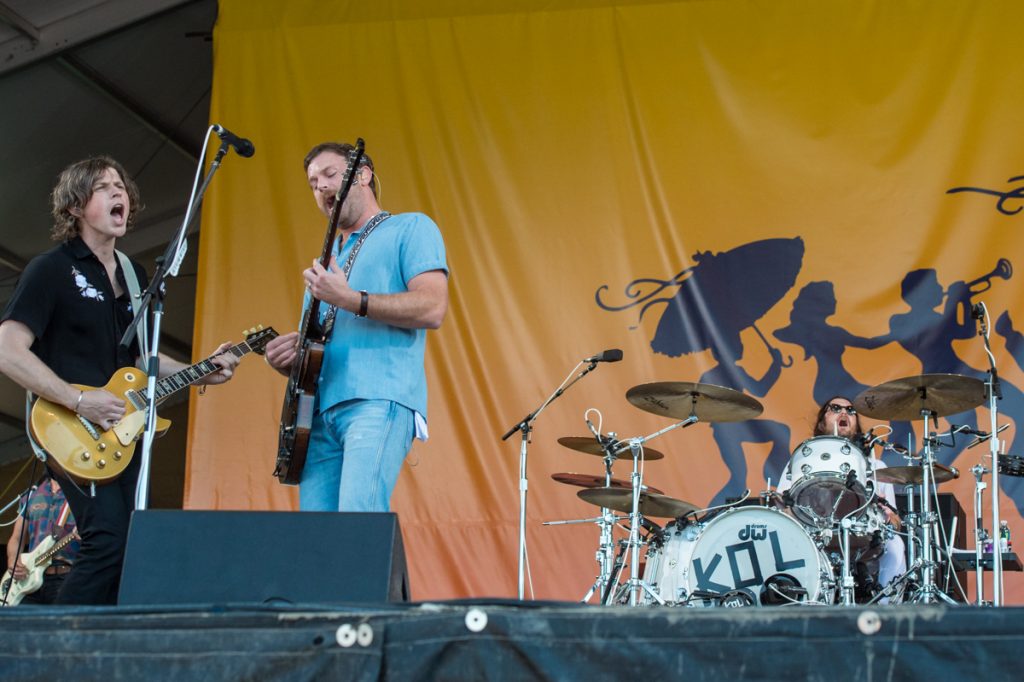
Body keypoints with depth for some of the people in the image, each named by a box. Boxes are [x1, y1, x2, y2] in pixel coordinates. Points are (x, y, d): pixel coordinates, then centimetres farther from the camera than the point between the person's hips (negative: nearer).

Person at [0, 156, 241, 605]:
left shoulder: (134, 276, 16)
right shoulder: (51, 270, -7)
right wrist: (79, 401, -20)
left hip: (124, 431, 8)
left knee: (129, 547, 5)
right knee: (109, 539, -22)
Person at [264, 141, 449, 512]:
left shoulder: (410, 229, 9)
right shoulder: (327, 260, 30)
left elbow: (432, 308, -8)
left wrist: (349, 299, -15)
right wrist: (288, 358, 7)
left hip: (380, 401, -7)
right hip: (321, 410, 7)